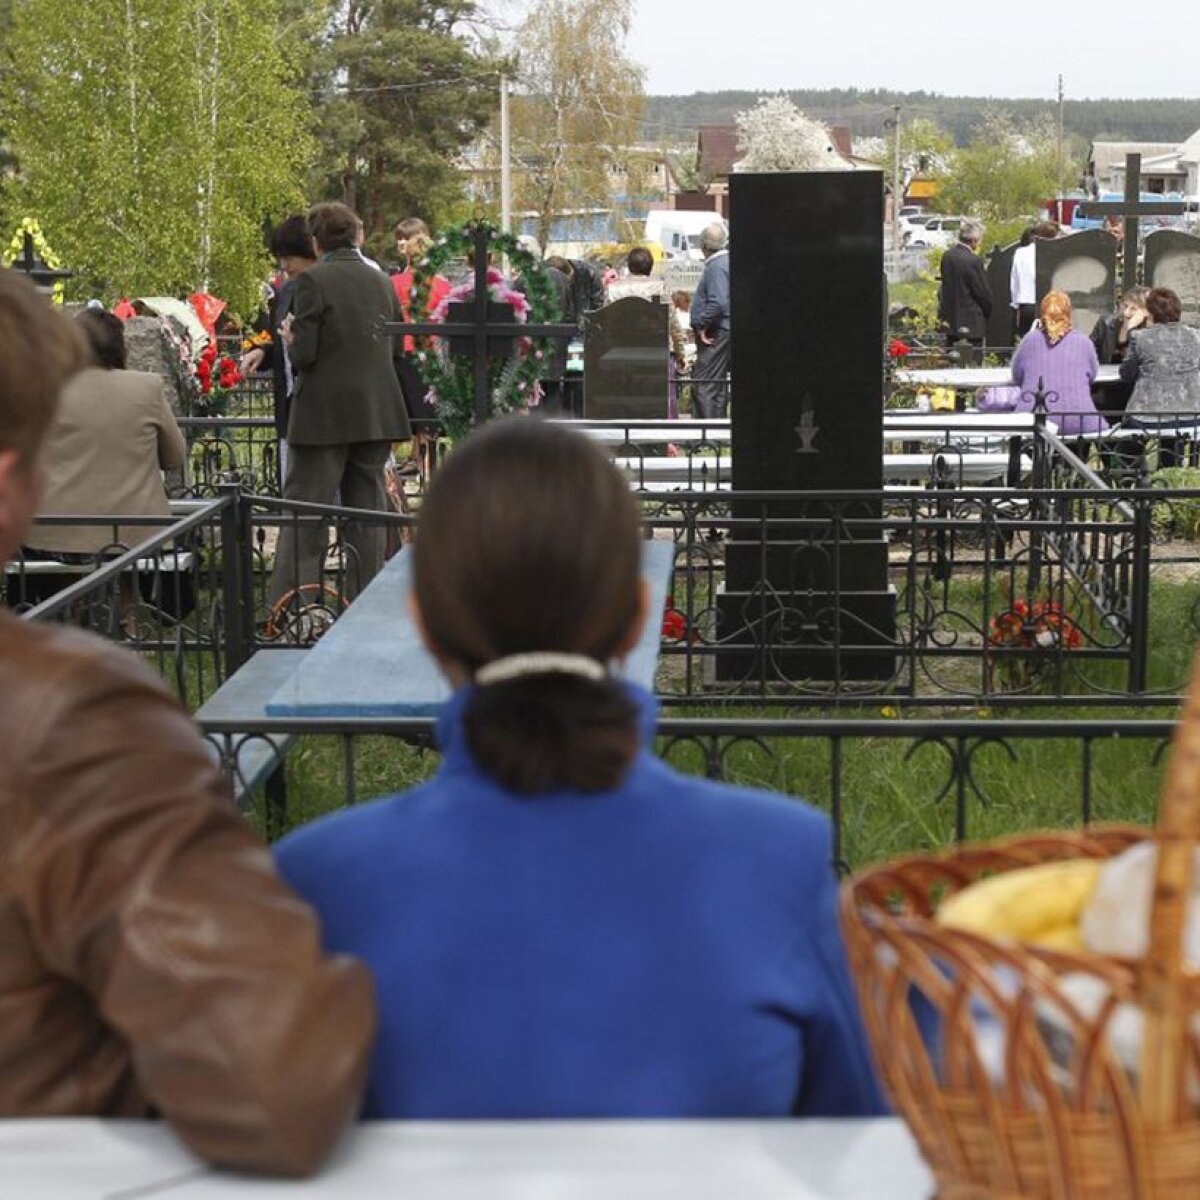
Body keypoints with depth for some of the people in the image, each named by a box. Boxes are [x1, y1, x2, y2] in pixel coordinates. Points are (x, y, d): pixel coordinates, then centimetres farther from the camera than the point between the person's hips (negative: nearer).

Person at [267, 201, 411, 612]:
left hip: (325, 414, -5)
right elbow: (398, 349, 13)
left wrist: (291, 337, 6)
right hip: (376, 413, 5)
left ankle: (293, 601, -4)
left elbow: (304, 354, -15)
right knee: (366, 507, 11)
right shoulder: (381, 281, 7)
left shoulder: (312, 281, -11)